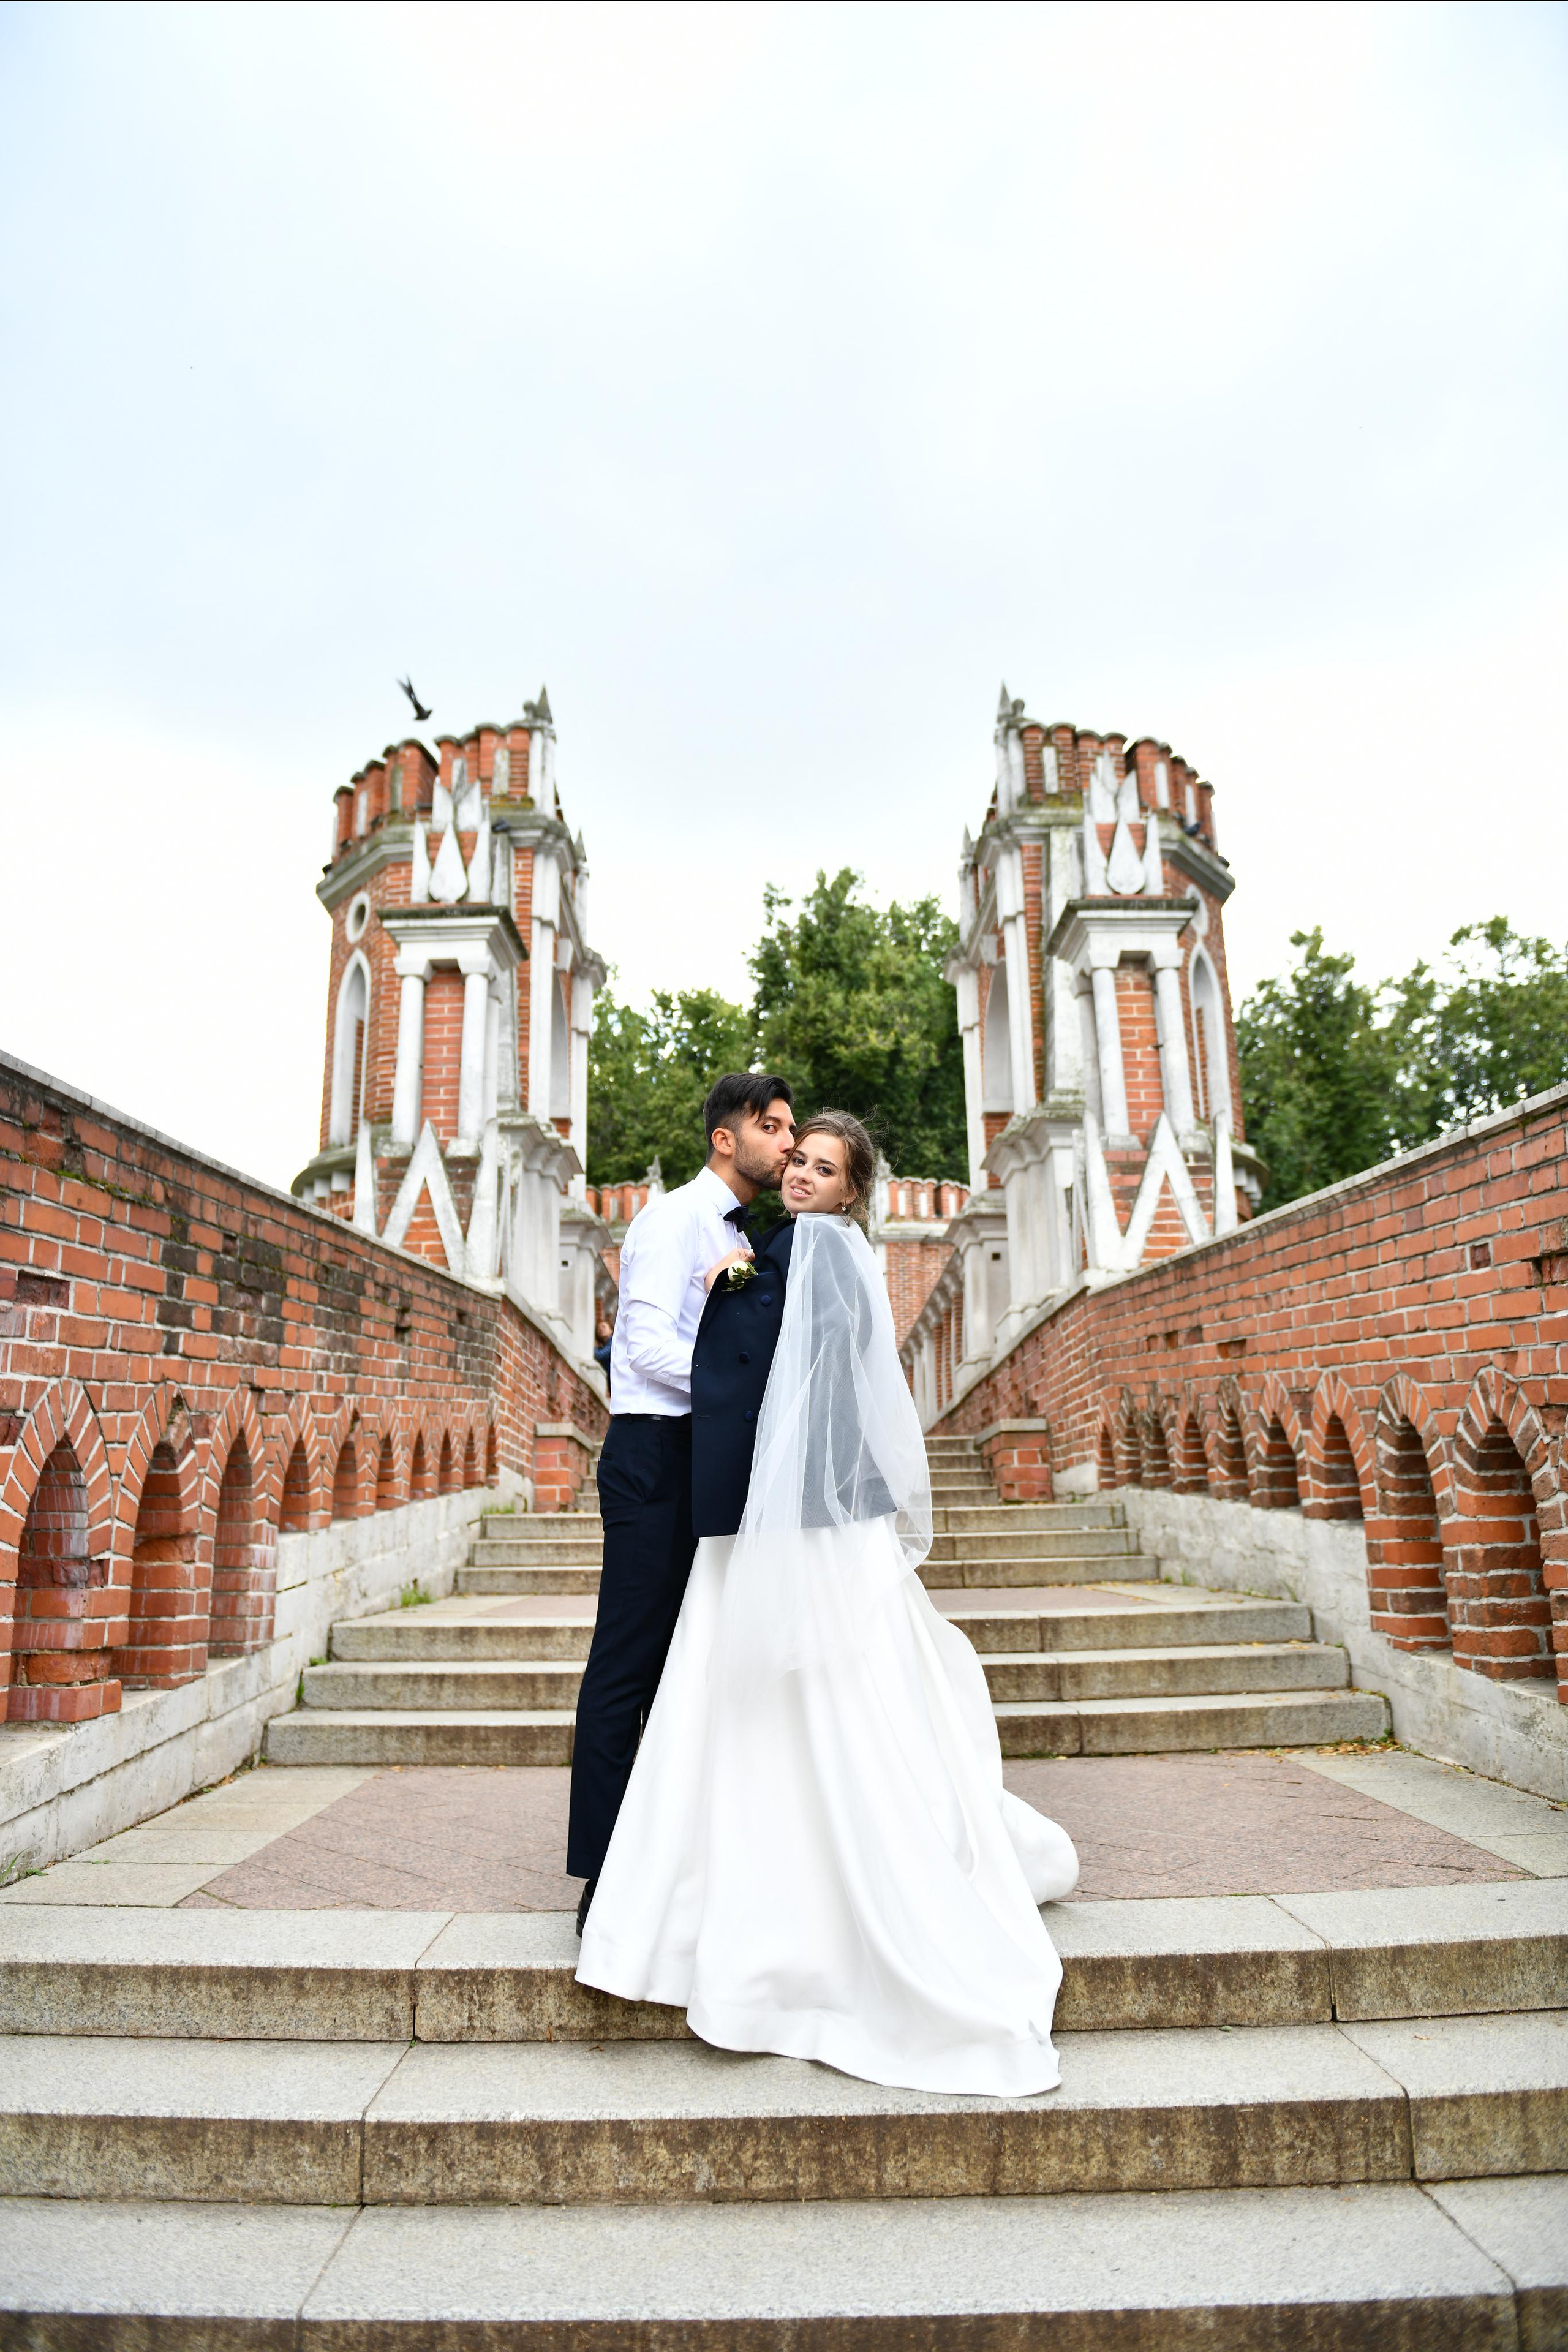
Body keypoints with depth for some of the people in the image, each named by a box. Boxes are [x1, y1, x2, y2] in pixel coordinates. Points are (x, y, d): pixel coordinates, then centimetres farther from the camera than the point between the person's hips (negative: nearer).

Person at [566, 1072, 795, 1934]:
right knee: (626, 1666, -3)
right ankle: (603, 1883, 6)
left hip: (706, 1461, 9)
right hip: (655, 1456, -9)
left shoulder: (741, 1238, 20)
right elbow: (652, 1345, -18)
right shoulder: (674, 1218, -7)